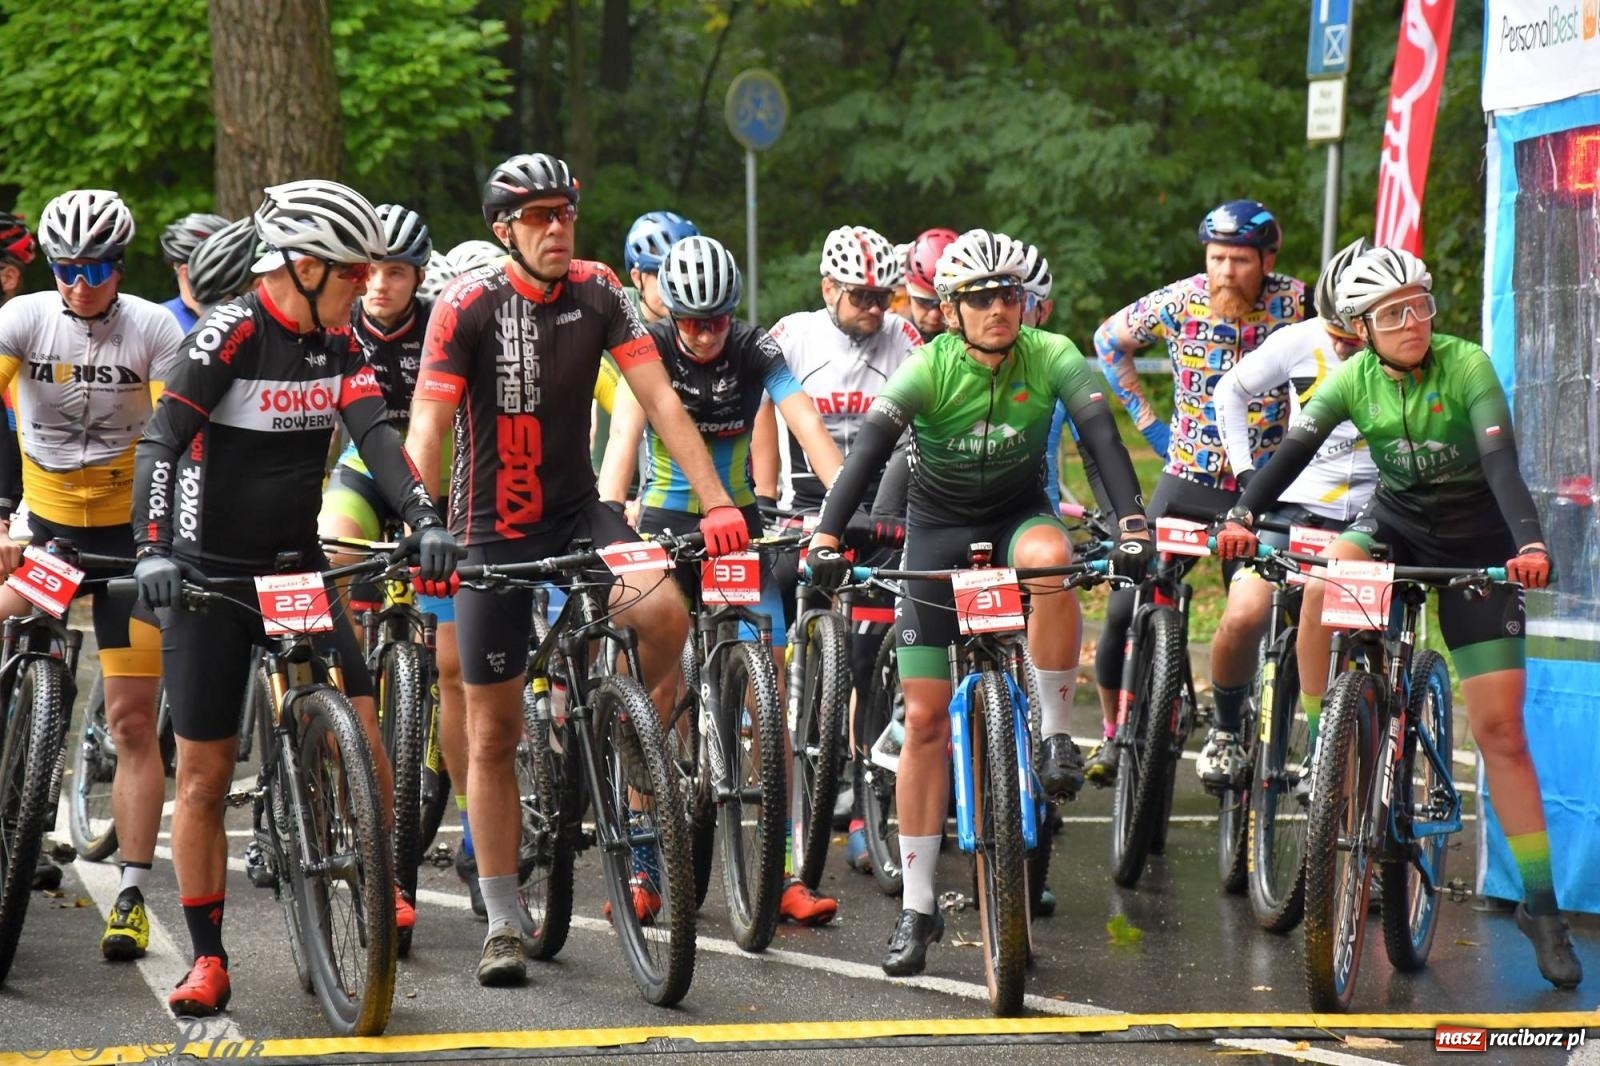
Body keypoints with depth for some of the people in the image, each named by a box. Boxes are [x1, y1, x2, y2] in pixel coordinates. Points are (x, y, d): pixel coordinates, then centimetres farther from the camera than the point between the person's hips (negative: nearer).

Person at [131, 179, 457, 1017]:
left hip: (296, 567, 5)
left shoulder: (336, 342, 2)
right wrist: (151, 550, -35)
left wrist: (424, 520, -26)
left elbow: (376, 434, -9)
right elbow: (160, 442, -22)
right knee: (204, 773, 1)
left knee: (364, 741, -8)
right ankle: (207, 960, 9)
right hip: (210, 572, -5)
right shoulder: (229, 335, -15)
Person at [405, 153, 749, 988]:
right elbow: (426, 429, -17)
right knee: (493, 732, 2)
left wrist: (718, 503, -19)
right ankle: (503, 926, 12)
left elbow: (659, 399, -9)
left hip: (577, 510, 2)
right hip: (494, 529, -2)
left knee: (665, 613, -28)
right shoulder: (467, 306, -13)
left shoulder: (597, 293, -5)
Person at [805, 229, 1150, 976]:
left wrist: (1132, 521, -43)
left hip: (1018, 516, 0)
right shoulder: (928, 369, -19)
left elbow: (1102, 436, -27)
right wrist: (827, 536, -45)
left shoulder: (1051, 358, -16)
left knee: (1048, 558, -39)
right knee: (924, 717, -4)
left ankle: (1055, 730, -19)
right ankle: (917, 907, 3)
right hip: (940, 528, 0)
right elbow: (869, 449, -30)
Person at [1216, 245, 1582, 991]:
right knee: (1324, 579, -33)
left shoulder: (1466, 365, -19)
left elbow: (1501, 460, -30)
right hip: (1396, 520, 3)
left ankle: (1540, 904, -1)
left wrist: (1529, 541, -45)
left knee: (1499, 729, -7)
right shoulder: (1355, 377, -9)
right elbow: (1295, 447, -19)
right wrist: (1243, 515, -35)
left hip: (1473, 546, -3)